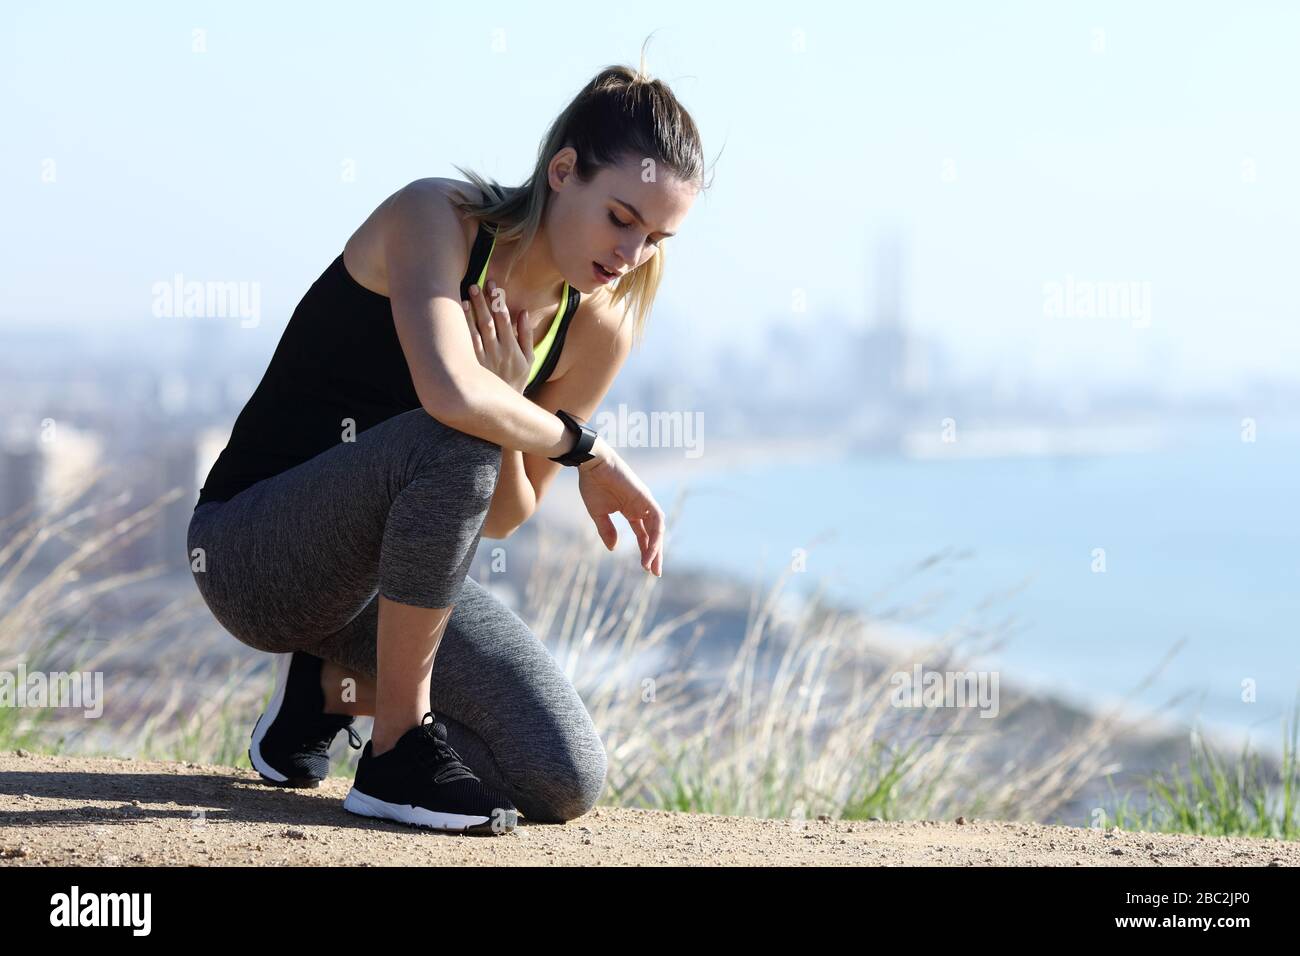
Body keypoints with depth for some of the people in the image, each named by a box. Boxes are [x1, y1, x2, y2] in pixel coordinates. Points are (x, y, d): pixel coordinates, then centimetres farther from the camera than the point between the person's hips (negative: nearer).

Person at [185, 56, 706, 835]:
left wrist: (511, 404, -17)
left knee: (567, 784, -10)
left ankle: (330, 685, 15)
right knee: (452, 446, -37)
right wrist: (585, 447, -23)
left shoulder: (597, 332, -1)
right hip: (252, 553, -7)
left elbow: (503, 516, 2)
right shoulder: (434, 219, -18)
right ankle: (398, 751, -23)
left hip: (388, 578, 7)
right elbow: (450, 396, -39)